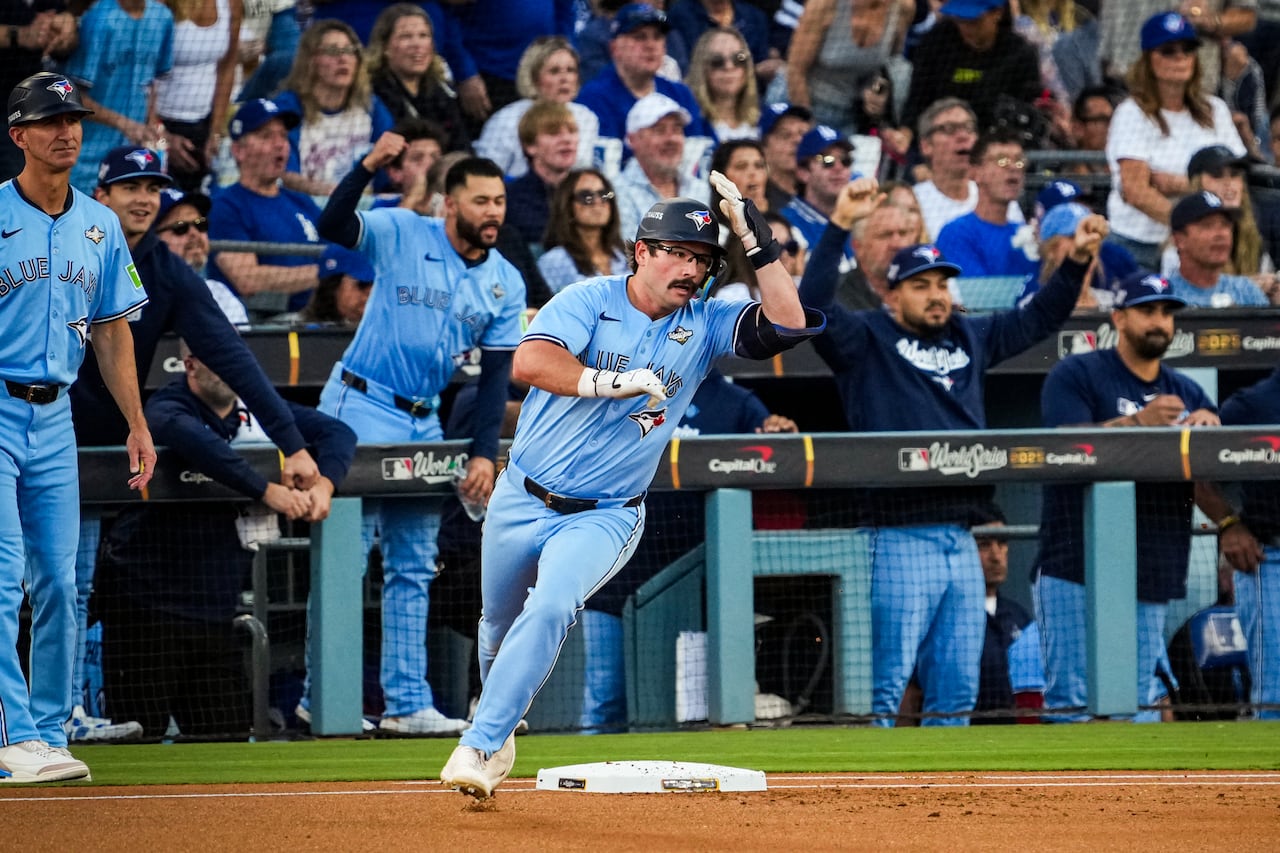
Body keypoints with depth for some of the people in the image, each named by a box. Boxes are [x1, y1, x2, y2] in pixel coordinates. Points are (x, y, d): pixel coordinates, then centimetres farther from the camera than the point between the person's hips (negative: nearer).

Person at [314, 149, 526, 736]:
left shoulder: (506, 284, 4)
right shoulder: (401, 235, -8)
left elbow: (496, 377, 3)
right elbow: (332, 226, -25)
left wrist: (484, 455, -7)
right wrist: (369, 166, -38)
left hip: (424, 423, 6)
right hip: (361, 408, -6)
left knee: (413, 569, 8)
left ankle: (407, 703, 12)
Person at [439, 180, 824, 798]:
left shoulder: (703, 325, -1)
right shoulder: (589, 302, -10)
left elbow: (788, 324, -14)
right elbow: (529, 361, -26)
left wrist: (756, 242, -19)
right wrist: (610, 383, -37)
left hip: (604, 517, 0)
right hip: (521, 503, 0)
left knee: (549, 611, -24)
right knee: (499, 624, 16)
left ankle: (479, 748, -21)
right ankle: (499, 729, 44)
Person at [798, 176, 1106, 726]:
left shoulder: (969, 339, 18)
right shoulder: (867, 340, 0)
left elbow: (1039, 319, 28)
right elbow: (814, 304, -15)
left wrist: (1077, 261, 15)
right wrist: (840, 225, -23)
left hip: (960, 543, 7)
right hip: (900, 541, -7)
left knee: (956, 691, 9)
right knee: (886, 683, -8)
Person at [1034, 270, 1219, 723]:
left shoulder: (1187, 393, 19)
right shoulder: (1075, 376, 2)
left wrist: (1209, 427, -7)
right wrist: (1137, 422, -26)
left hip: (1151, 579, 6)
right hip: (1077, 575, -5)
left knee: (1141, 707, 5)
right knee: (1072, 701, -11)